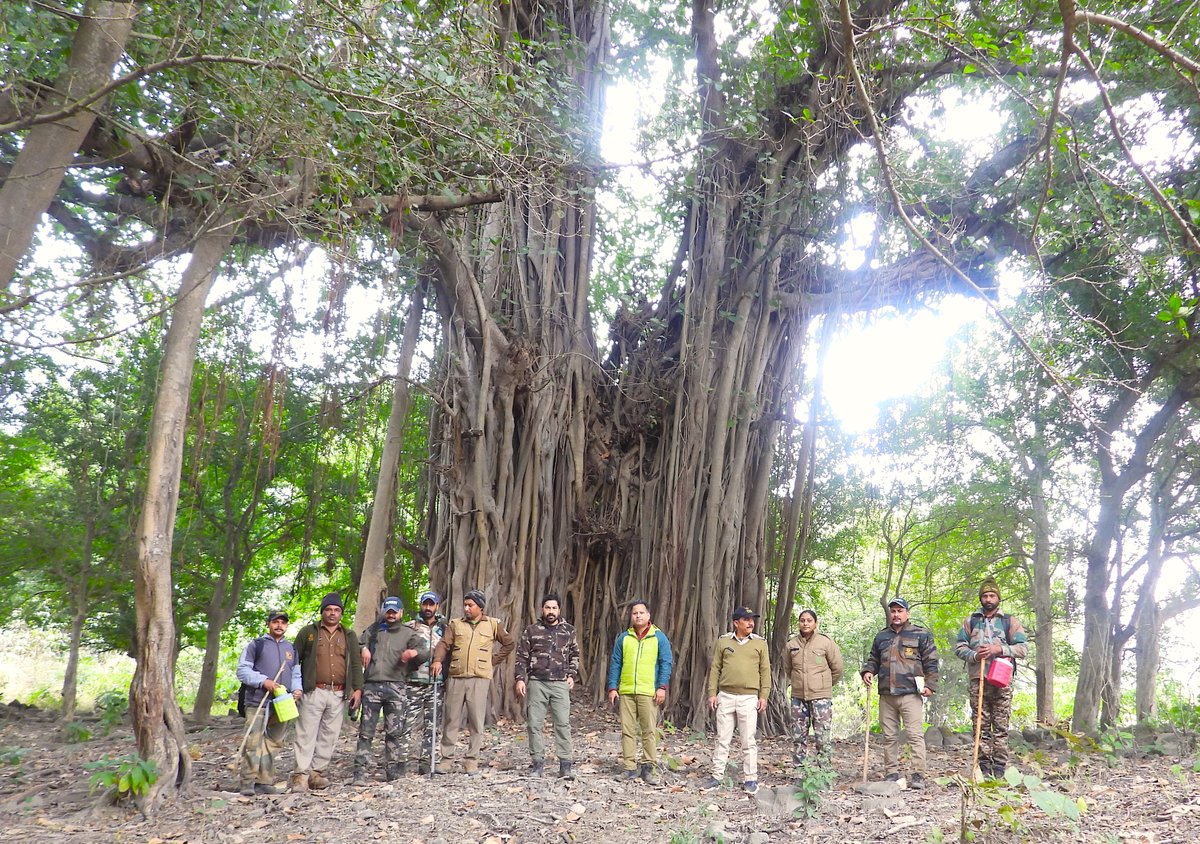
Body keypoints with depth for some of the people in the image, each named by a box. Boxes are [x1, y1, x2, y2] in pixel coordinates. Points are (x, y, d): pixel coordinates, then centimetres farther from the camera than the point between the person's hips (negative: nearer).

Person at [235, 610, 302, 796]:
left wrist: (296, 689, 3)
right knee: (253, 742, -9)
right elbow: (242, 670, -2)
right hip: (258, 702, -5)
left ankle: (264, 782, 13)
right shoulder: (256, 645, 4)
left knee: (274, 743, 7)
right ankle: (247, 782, -3)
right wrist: (263, 681, -14)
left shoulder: (291, 648, 19)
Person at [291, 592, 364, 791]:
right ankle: (301, 775, -4)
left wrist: (357, 689, 1)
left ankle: (317, 772, 12)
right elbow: (294, 661, 8)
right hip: (313, 692, -3)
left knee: (329, 736, 4)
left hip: (339, 694, 3)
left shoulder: (349, 636, 15)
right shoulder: (308, 632, 9)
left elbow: (356, 664, 12)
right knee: (307, 734, -6)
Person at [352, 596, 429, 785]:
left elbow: (425, 652, 3)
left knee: (395, 732, -1)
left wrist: (415, 652, -19)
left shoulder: (408, 633, 13)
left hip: (395, 686, -1)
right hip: (371, 686, 1)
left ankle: (393, 770, 7)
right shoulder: (373, 630, 20)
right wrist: (363, 648, -4)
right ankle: (360, 772, -2)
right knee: (366, 731, -3)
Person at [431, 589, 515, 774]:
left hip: (479, 678, -1)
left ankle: (472, 760, 7)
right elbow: (444, 643, -1)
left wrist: (494, 661, 6)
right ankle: (446, 758, 12)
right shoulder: (455, 624, 11)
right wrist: (437, 660, -20)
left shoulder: (493, 625, 9)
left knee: (476, 721, -1)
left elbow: (509, 643, 14)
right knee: (451, 719, 5)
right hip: (456, 677, 1)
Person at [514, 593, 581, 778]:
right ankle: (538, 762, 12)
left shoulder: (568, 631, 9)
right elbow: (521, 656, 8)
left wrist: (572, 675, 8)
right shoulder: (532, 630, 6)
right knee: (534, 724, 2)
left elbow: (575, 655, 19)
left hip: (560, 684, 0)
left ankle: (565, 764, -1)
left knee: (563, 724, -6)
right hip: (536, 683, 0)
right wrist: (520, 679, 0)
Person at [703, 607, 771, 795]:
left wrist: (764, 696, -2)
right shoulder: (723, 641, 5)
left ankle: (750, 779, 9)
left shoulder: (760, 643, 4)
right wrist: (712, 693, 1)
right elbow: (715, 668, 7)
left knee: (748, 741, 1)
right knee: (722, 738, 6)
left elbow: (765, 671, 5)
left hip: (749, 698, -1)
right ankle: (717, 776, 13)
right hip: (725, 697, 1)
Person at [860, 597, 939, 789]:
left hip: (911, 694, -5)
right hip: (886, 695, 5)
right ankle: (891, 773, 13)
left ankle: (918, 775, -4)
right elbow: (873, 659, 25)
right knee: (889, 736, 7)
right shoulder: (881, 636, 18)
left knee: (915, 735, -8)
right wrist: (868, 671, 5)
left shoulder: (921, 634, 5)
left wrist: (930, 685, -7)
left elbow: (931, 662, 2)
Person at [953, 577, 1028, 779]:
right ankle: (984, 768, 6)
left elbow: (1023, 648, 4)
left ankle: (999, 769, 0)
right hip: (977, 680, 2)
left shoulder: (1009, 621, 11)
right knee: (981, 725, 2)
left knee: (1001, 726, -2)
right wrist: (974, 655, -8)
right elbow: (959, 646, 12)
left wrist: (1000, 649, -10)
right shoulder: (970, 621, 16)